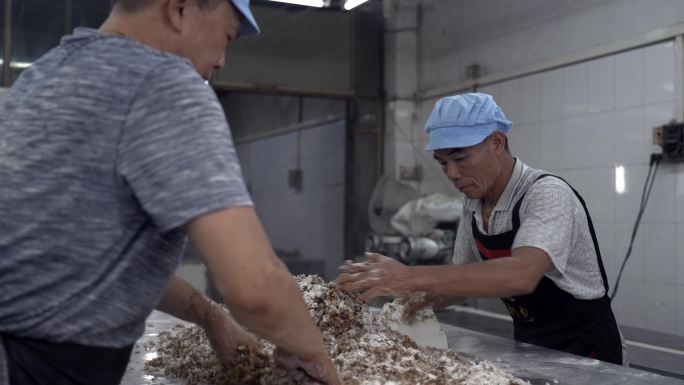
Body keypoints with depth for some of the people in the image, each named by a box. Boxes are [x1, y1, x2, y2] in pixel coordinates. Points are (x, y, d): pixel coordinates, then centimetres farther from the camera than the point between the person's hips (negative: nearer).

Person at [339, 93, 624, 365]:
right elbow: (464, 278, 6)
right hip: (528, 347, 6)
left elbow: (521, 276, -40)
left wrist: (414, 277, -46)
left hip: (583, 352, -6)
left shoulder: (547, 194, -24)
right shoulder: (473, 205, -1)